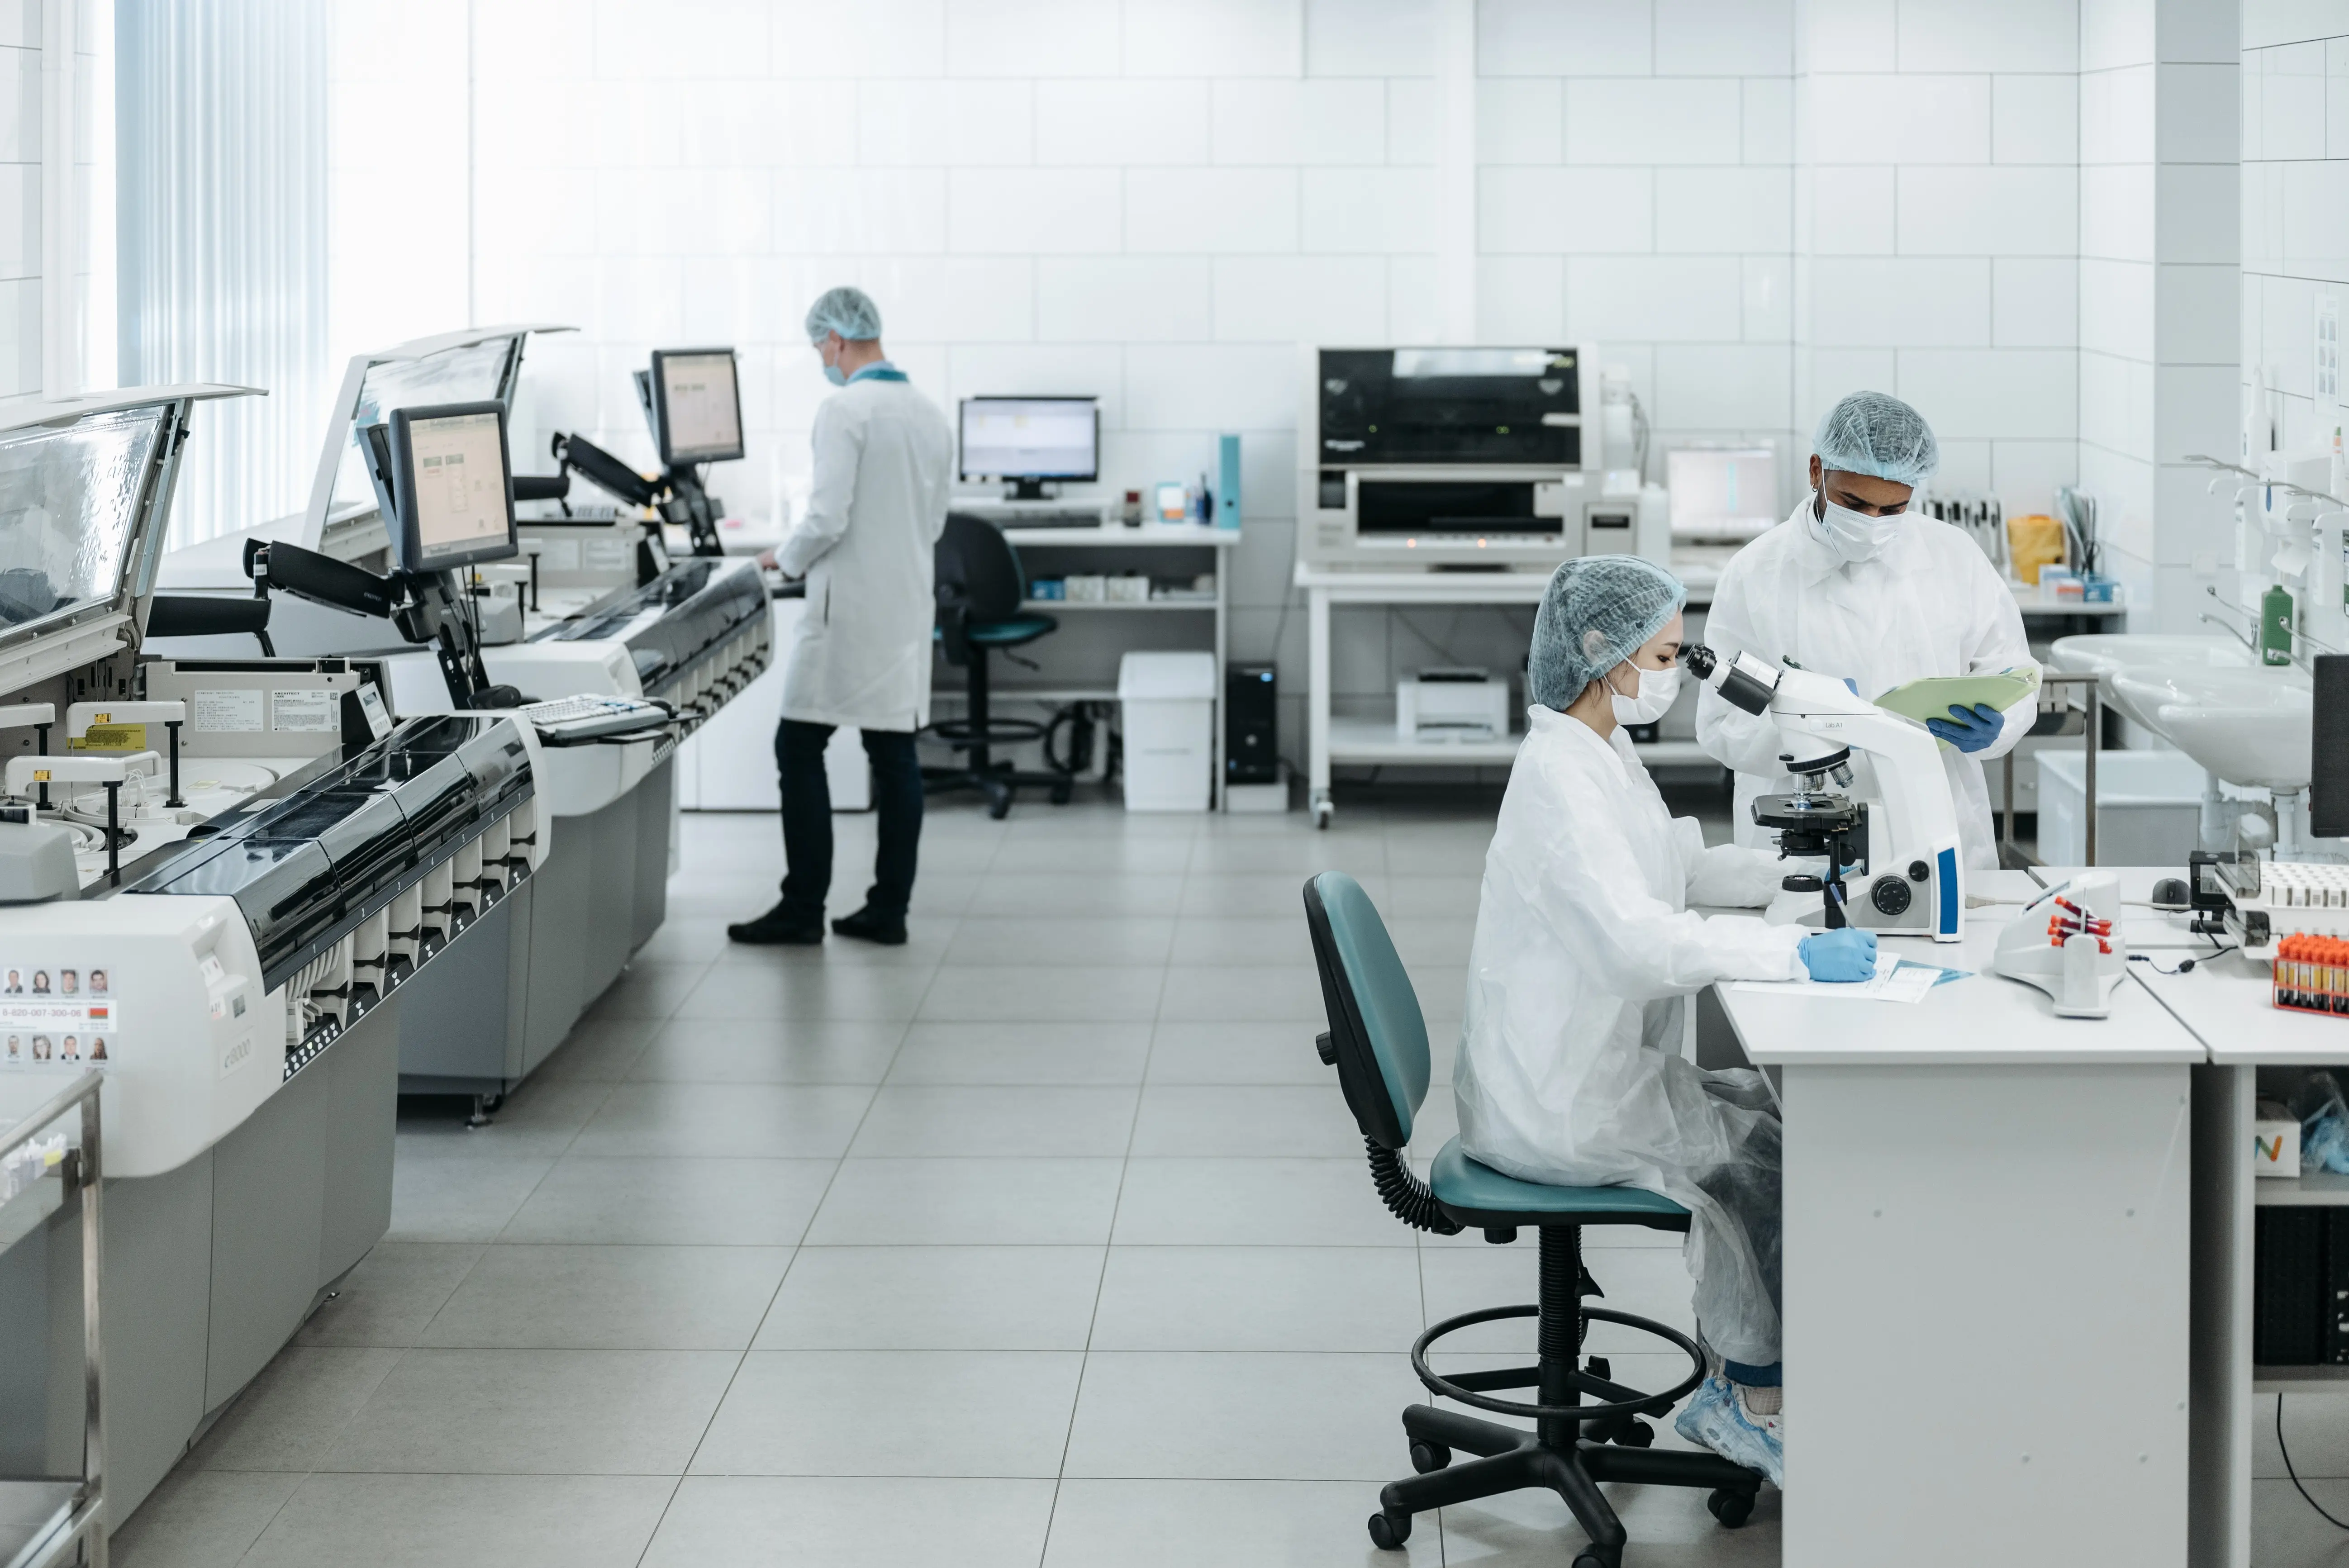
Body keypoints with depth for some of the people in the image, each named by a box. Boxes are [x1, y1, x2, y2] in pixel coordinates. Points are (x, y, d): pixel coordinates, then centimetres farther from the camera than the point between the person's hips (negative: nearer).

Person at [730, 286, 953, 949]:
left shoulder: (844, 411, -13)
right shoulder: (931, 416, 11)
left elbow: (827, 518, -19)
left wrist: (788, 560, -1)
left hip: (848, 612, -7)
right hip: (908, 607, 7)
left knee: (800, 750, 0)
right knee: (895, 756, 7)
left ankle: (804, 907, 0)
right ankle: (889, 910, 9)